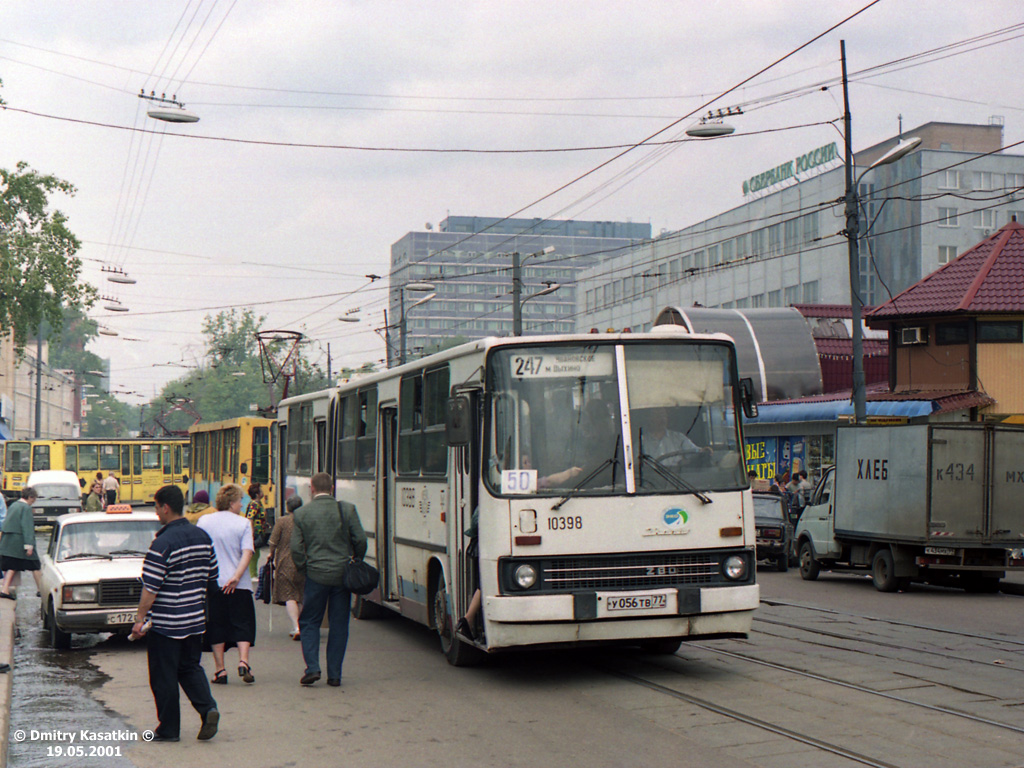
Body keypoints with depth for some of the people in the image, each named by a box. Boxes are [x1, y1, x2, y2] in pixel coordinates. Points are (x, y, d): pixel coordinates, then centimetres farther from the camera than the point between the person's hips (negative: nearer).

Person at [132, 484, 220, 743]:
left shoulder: (163, 543, -18)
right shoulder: (203, 537, 3)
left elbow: (150, 587, -18)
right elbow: (211, 576, 12)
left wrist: (139, 618, -10)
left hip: (165, 623, -6)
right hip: (195, 619, 6)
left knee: (163, 676, 6)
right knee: (190, 667, 18)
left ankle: (168, 728, 13)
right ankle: (207, 707, -3)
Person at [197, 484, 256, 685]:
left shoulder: (204, 521, 5)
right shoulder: (243, 523, -1)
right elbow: (247, 552, -13)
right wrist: (236, 577, -17)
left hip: (211, 583, 2)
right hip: (239, 585, -2)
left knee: (216, 625, 8)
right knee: (242, 623, 6)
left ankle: (220, 669, 7)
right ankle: (243, 661, -11)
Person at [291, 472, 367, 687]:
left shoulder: (301, 513, -1)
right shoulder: (347, 509, -2)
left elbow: (296, 547, -2)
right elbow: (360, 540, -3)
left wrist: (303, 569, 12)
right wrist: (356, 563, 13)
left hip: (316, 574, -1)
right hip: (342, 574, 1)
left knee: (309, 622, 12)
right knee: (339, 625, 8)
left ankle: (312, 667, -3)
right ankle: (334, 675, 8)